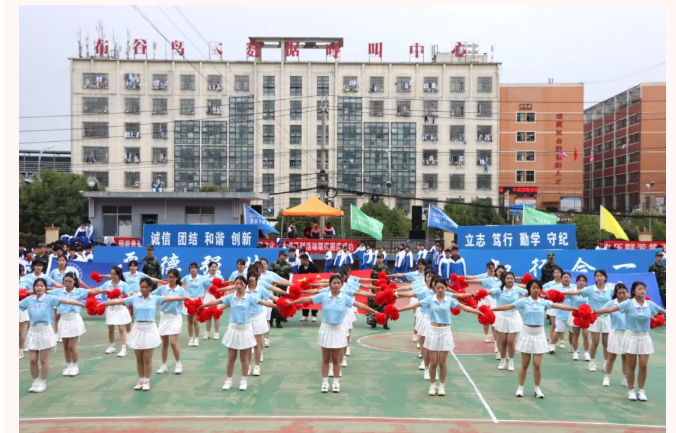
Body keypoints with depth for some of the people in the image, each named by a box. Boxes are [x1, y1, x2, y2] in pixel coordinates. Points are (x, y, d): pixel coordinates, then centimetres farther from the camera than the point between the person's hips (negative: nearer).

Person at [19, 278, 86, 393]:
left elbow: (66, 301, -16)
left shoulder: (50, 298, -7)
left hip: (45, 331, -3)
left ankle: (42, 383, 18)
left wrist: (83, 304, -22)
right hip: (33, 332, 3)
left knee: (44, 359, 3)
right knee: (33, 360, 5)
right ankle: (35, 382, 23)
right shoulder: (29, 300, 3)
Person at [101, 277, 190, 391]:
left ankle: (147, 381, 16)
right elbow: (118, 301, -2)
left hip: (149, 330, -1)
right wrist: (102, 304, -6)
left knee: (147, 359, 2)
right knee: (139, 359, 10)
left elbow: (170, 298, -10)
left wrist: (185, 298, -19)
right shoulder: (134, 298, 2)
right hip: (137, 330, 2)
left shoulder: (155, 299, 0)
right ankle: (141, 381, 23)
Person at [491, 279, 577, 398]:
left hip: (539, 334, 1)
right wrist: (490, 309, -17)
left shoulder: (544, 302, 1)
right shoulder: (524, 301, -6)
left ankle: (537, 388, 18)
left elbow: (560, 306, -2)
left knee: (537, 364, 1)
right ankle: (520, 387, 19)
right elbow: (507, 306, -11)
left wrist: (576, 309, -7)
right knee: (524, 364, 5)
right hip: (527, 333, -1)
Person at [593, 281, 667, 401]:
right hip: (631, 336, -3)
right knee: (631, 366, 5)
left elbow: (663, 311, 10)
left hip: (644, 337, 3)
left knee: (643, 366, 1)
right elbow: (611, 309, -21)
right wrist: (594, 312, -31)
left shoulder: (650, 304, -2)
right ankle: (631, 391, 18)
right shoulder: (628, 303, -12)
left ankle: (641, 390, 18)